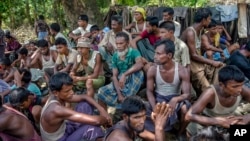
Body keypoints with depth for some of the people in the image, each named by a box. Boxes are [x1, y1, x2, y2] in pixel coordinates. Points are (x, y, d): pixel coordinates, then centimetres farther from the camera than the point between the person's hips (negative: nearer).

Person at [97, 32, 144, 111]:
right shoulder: (115, 56, -3)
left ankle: (129, 97, -26)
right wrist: (119, 94, -19)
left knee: (138, 72, -32)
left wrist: (124, 74, -44)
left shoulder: (133, 52, -16)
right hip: (119, 82, 4)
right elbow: (115, 76, -7)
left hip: (133, 82, -4)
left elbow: (140, 64, -38)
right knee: (101, 92, -11)